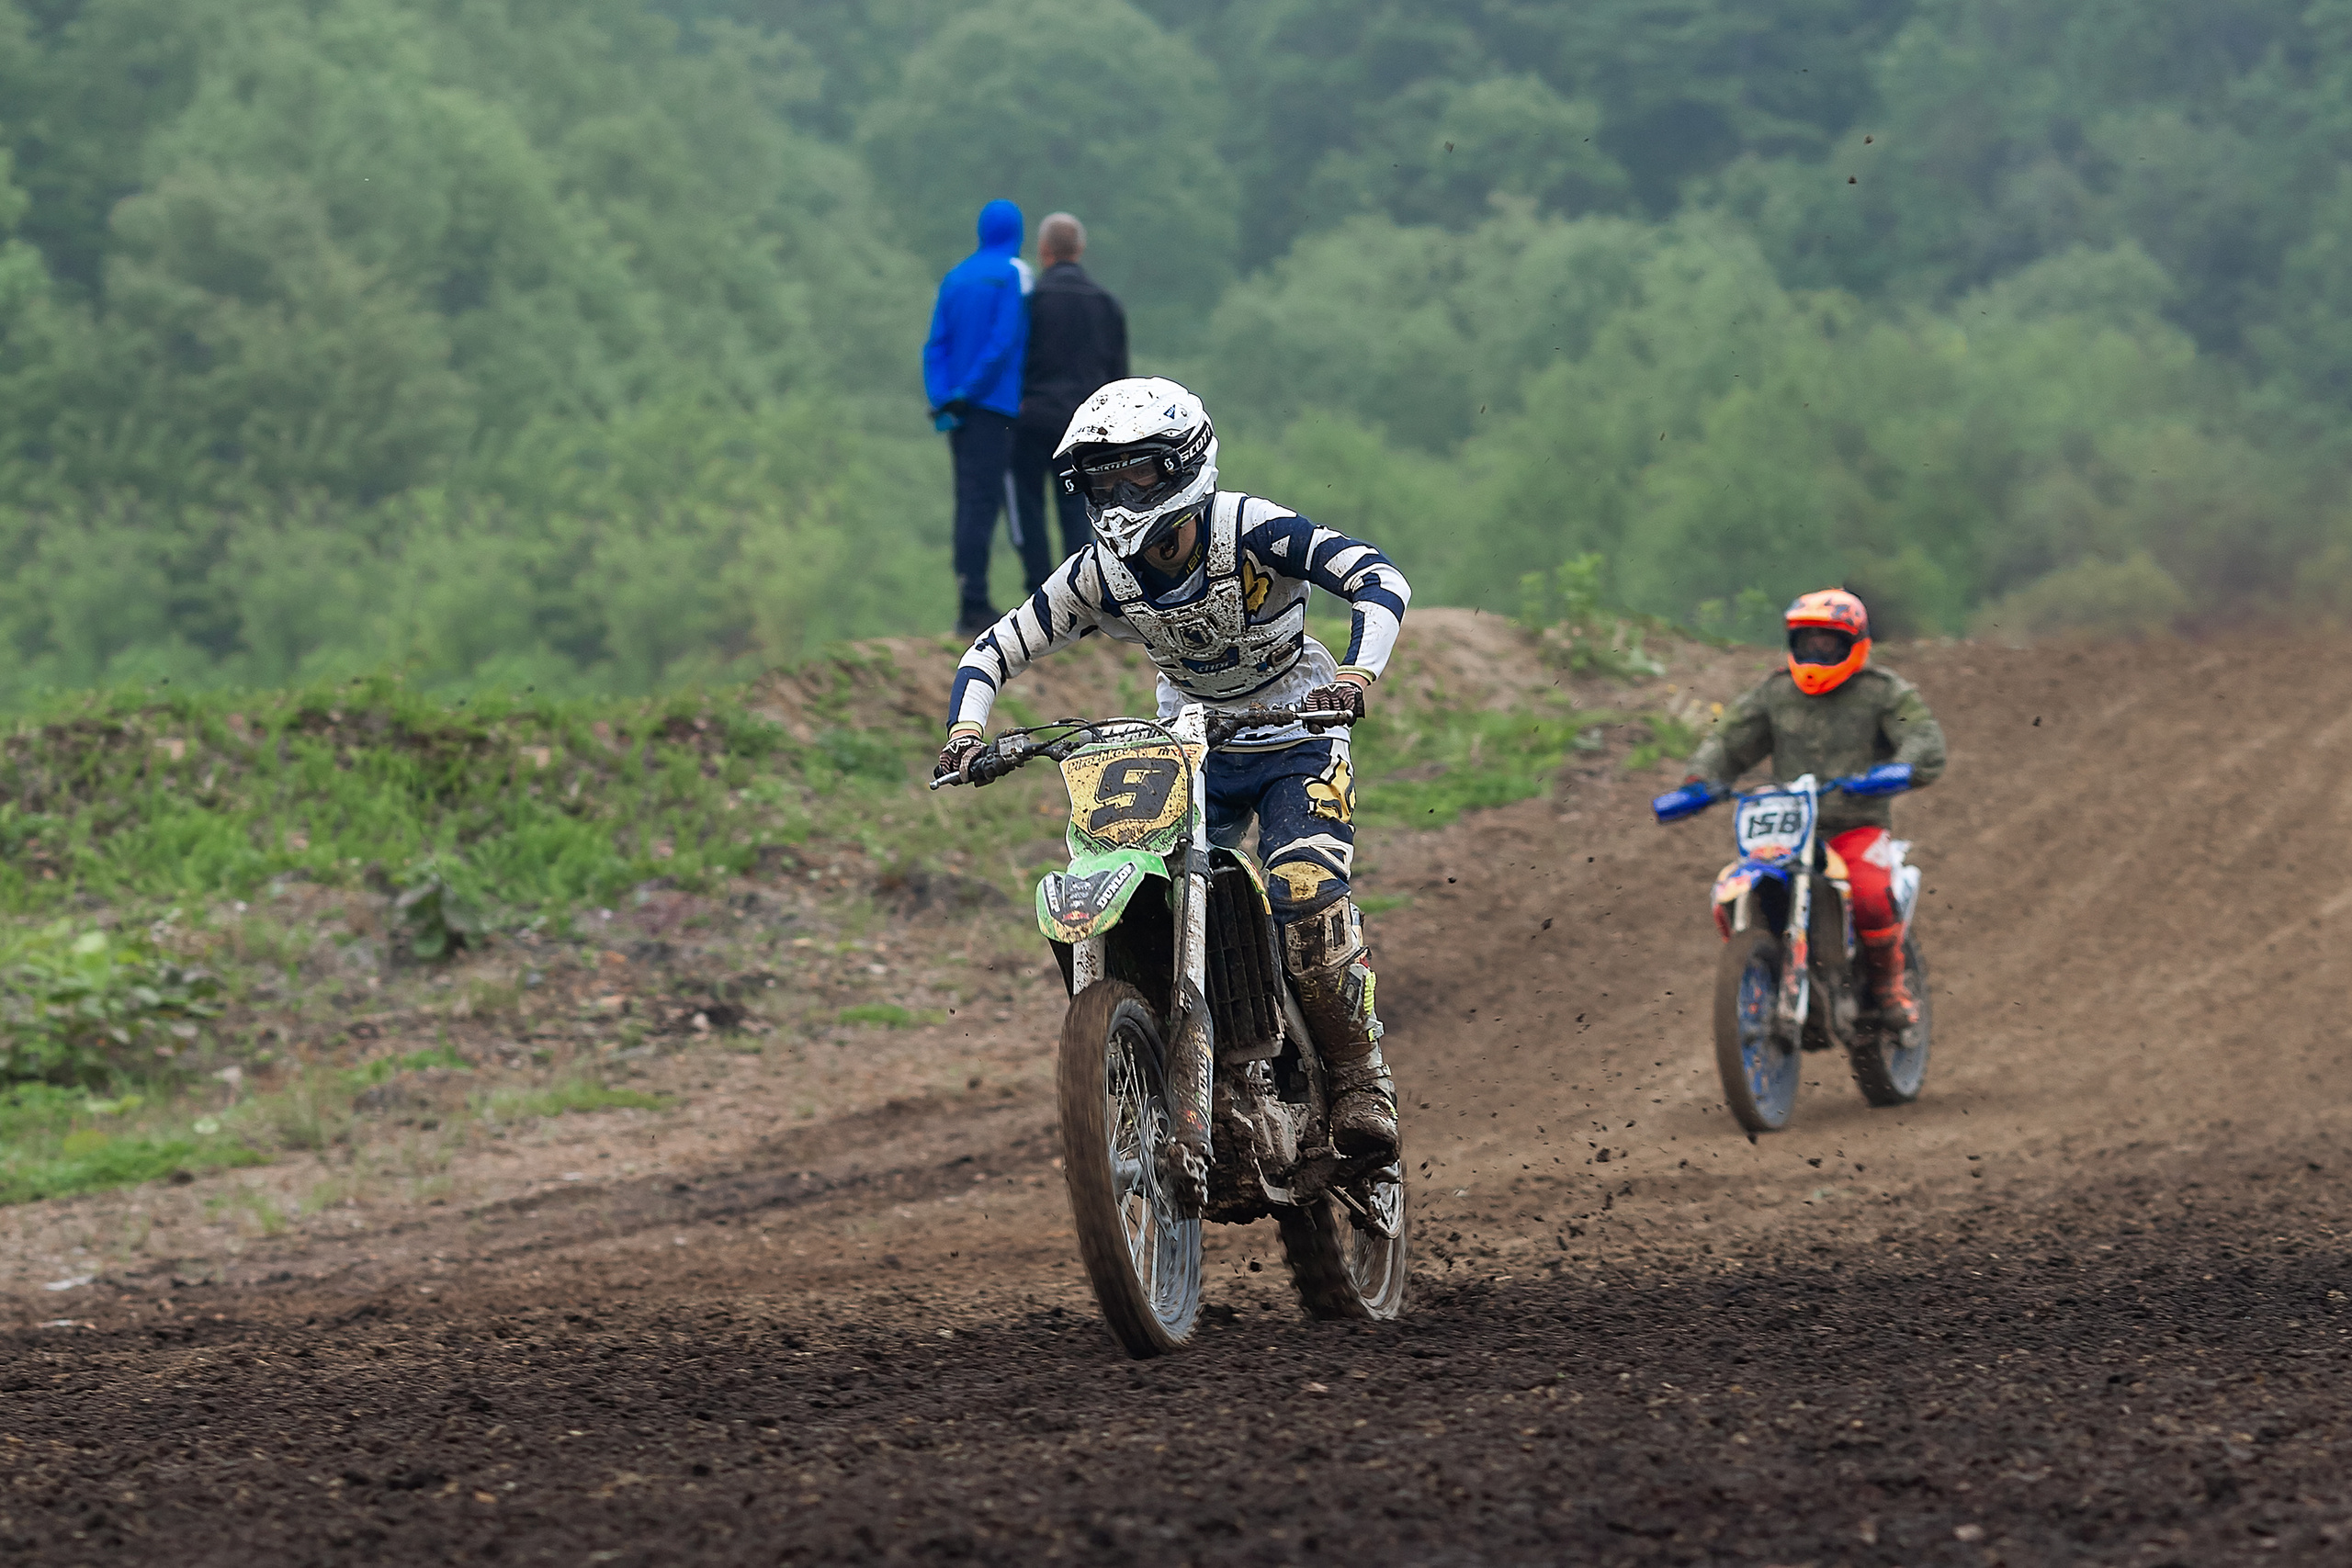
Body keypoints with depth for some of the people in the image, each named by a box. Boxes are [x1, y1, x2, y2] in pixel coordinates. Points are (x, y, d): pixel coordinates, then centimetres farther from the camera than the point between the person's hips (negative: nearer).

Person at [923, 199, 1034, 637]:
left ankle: (970, 605, 9)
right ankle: (972, 604, -13)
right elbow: (1005, 339, -14)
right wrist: (969, 391, -11)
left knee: (970, 500, 9)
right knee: (982, 500, -9)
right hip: (995, 403, -6)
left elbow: (937, 343, 7)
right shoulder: (1014, 273, -5)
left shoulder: (955, 277, 14)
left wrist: (941, 398, 0)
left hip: (959, 406, 6)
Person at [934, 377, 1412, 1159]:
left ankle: (1361, 1078, -11)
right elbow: (996, 648, -3)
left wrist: (1355, 674, -47)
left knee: (1307, 896, -26)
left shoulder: (1251, 530, -23)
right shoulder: (1099, 575, -10)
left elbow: (1380, 579, -30)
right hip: (1192, 749, 5)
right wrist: (966, 729, -23)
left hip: (1297, 742, -5)